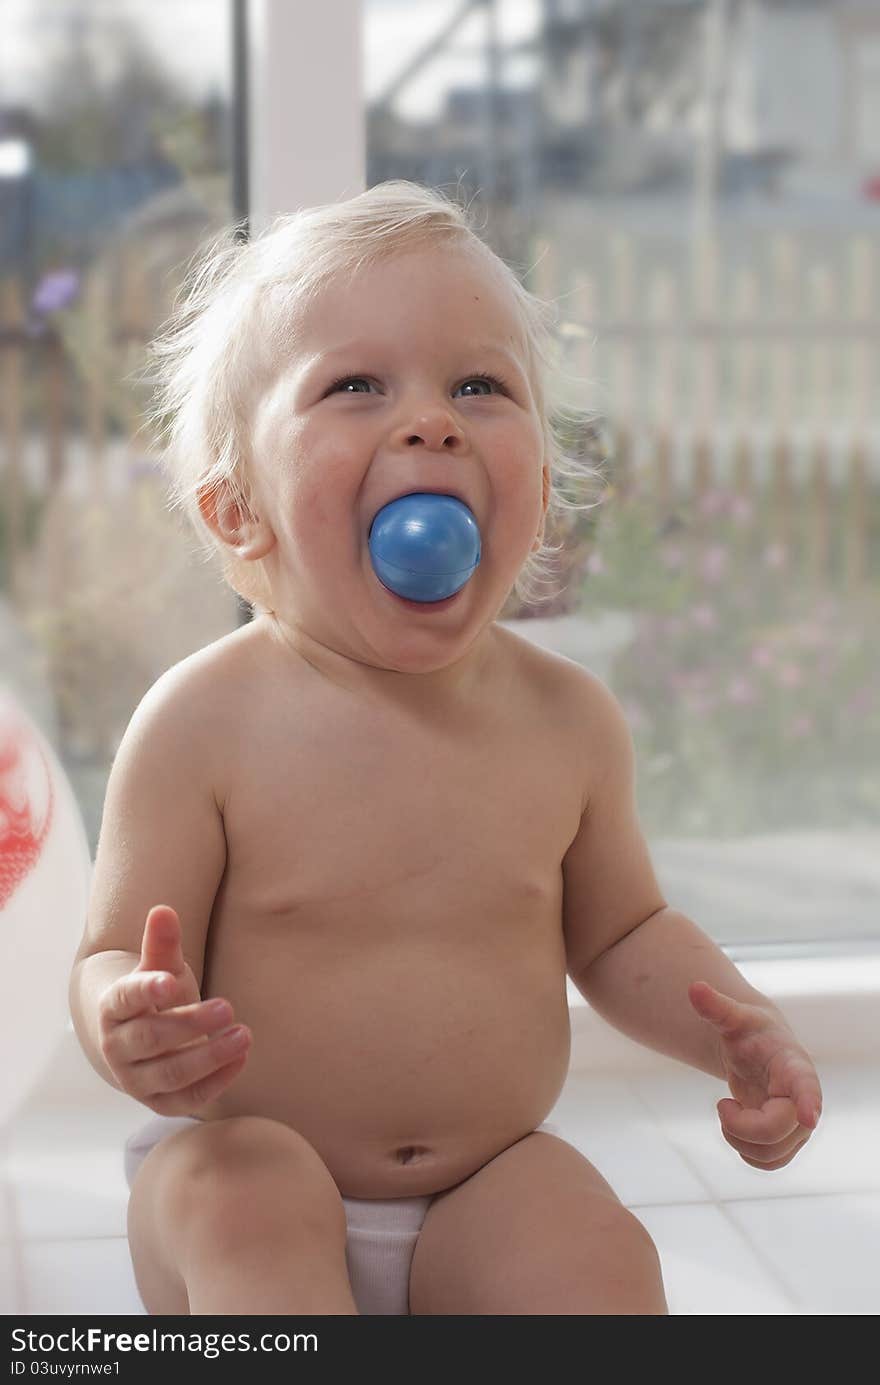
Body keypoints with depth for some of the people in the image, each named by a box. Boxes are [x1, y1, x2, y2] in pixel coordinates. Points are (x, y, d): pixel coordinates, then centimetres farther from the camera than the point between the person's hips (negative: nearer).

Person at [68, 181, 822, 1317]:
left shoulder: (568, 719, -4)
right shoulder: (206, 723, -15)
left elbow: (619, 932, 12)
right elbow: (112, 961, -12)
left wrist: (739, 1027, -7)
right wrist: (131, 1027, -36)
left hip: (488, 1182, 3)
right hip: (249, 1161, -2)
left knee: (598, 1257, -24)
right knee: (252, 1206, -33)